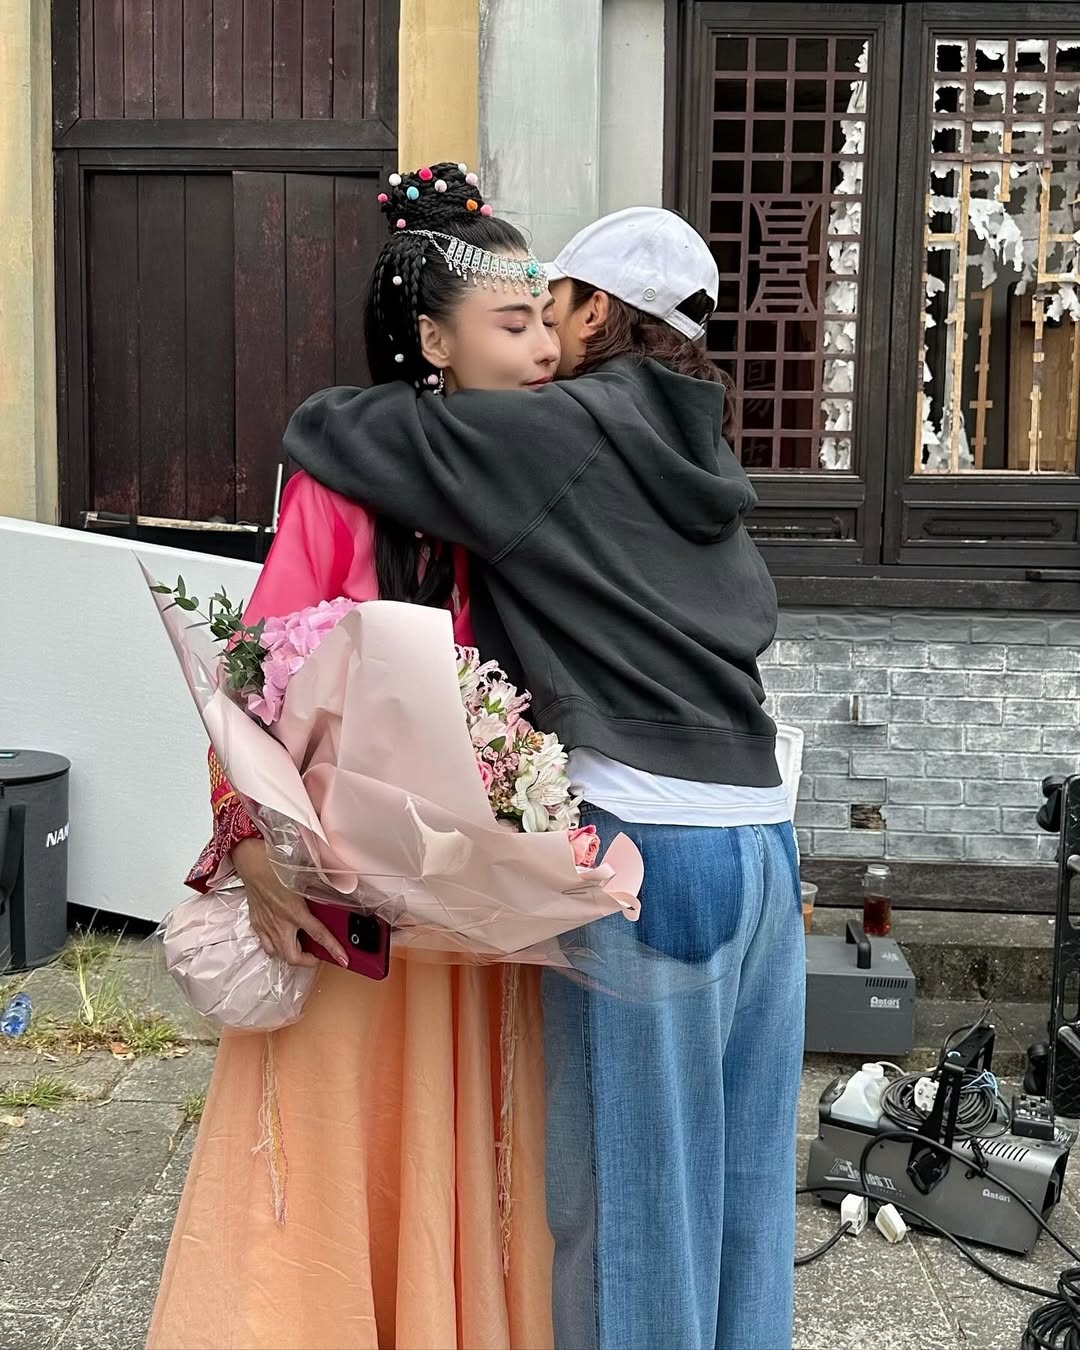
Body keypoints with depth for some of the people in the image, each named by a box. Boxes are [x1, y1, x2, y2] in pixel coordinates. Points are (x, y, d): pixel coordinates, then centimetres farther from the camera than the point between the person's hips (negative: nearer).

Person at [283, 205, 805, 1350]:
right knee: (736, 1159, 18)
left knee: (627, 1175, 6)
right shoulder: (701, 455, 14)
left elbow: (323, 429, -12)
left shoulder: (561, 435, -8)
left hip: (648, 852, -8)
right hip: (762, 837, 8)